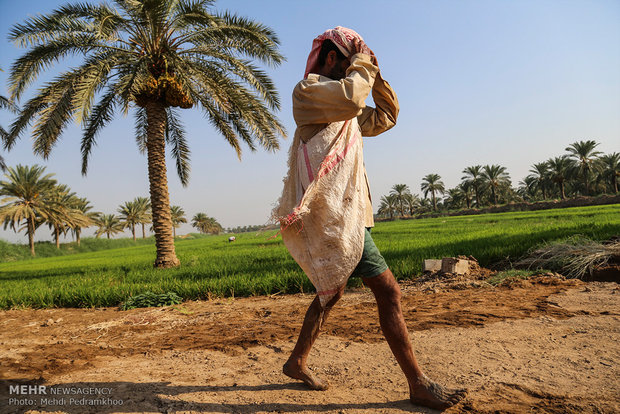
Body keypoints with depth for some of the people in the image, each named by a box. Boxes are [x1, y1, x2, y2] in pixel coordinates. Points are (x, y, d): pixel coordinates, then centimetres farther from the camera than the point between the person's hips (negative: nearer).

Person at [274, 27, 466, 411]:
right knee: (388, 290, -10)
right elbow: (350, 97, -23)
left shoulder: (347, 112, 25)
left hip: (342, 212, 10)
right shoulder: (307, 90, -3)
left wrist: (376, 75, 18)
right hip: (332, 211, -10)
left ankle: (297, 362, 30)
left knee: (332, 289, 17)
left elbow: (386, 116, 29)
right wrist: (362, 64, -4)